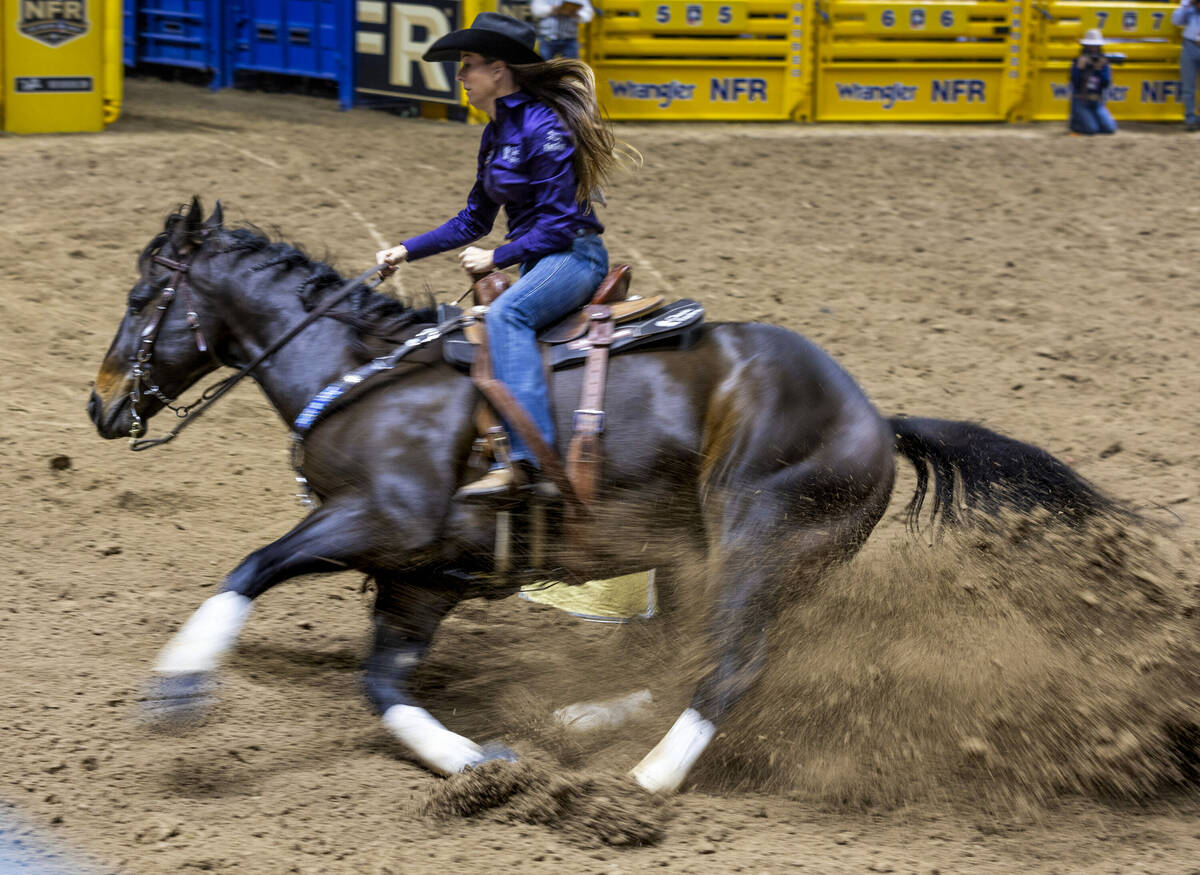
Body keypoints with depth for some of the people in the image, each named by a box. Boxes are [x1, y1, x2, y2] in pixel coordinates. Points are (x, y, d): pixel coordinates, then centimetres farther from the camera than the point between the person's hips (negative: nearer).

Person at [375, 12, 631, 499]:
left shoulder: (543, 127, -16)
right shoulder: (496, 135, 14)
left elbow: (559, 222, -18)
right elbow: (474, 220, 22)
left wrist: (496, 258, -18)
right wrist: (406, 251, 15)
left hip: (574, 255, -11)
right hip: (539, 261, 11)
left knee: (506, 315, -34)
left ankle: (529, 458, -42)